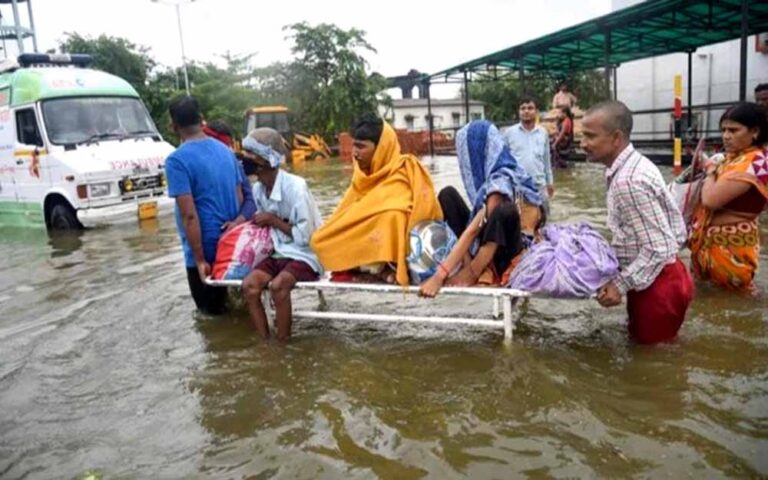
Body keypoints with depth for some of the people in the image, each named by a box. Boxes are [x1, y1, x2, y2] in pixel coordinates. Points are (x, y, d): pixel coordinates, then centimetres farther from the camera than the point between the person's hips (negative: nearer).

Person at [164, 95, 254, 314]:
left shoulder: (177, 160, -15)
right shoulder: (225, 151, 6)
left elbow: (189, 215, -20)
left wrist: (200, 260, -16)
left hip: (205, 250, -6)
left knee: (211, 312, 9)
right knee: (229, 306, 22)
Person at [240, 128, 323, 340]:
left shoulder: (295, 187, -20)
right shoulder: (258, 189, 3)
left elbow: (304, 236, -18)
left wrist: (273, 220, -14)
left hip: (306, 255, -7)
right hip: (279, 252, 7)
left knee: (277, 285, -31)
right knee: (249, 285, -18)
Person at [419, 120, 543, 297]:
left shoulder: (500, 182, -22)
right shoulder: (504, 171, 4)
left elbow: (473, 230, -29)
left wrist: (439, 276, -32)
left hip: (505, 258, -9)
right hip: (488, 249, 9)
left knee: (506, 210, -38)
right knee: (447, 194, 0)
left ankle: (470, 273, -19)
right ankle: (469, 265, -10)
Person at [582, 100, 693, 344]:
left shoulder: (629, 181, -29)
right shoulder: (633, 164, 2)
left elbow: (659, 248, -27)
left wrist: (621, 284, -21)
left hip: (656, 282, -10)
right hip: (650, 276, 10)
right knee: (641, 337, 23)